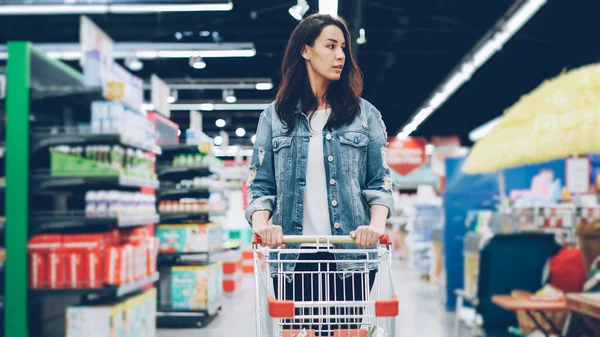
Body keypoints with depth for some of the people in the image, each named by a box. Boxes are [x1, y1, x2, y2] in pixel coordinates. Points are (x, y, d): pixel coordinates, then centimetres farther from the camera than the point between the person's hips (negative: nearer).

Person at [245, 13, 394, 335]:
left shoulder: (365, 115, 9)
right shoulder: (275, 116, 8)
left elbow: (379, 182, 4)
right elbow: (260, 184, 5)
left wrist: (377, 224, -14)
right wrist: (261, 223, -14)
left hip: (350, 256, 0)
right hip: (293, 257, 0)